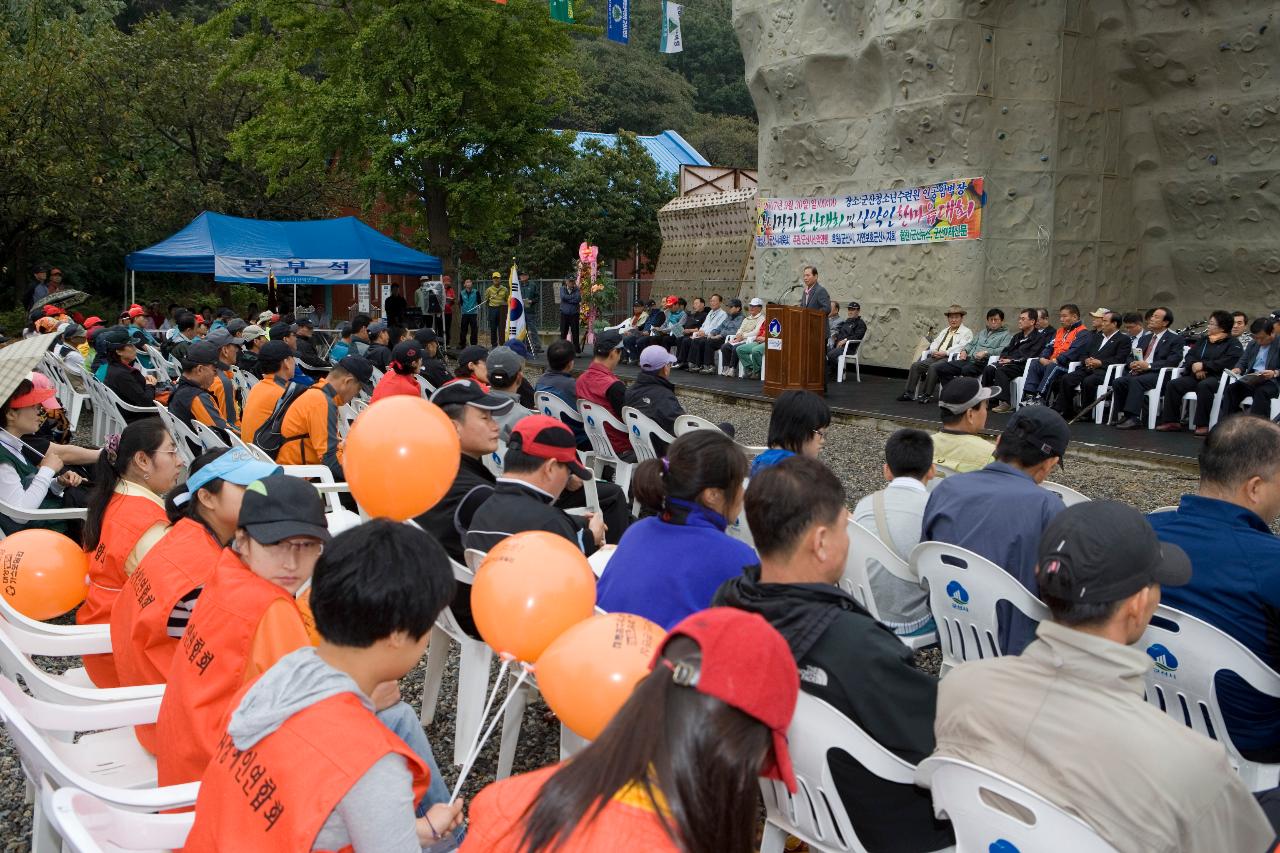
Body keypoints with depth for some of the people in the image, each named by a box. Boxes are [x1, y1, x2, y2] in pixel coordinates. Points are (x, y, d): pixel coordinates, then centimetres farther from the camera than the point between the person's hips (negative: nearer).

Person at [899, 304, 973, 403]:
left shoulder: (967, 332, 6)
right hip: (936, 357, 7)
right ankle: (909, 393, -16)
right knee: (915, 365, -13)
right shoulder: (944, 331, 30)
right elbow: (935, 342, 21)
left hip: (950, 358, -7)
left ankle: (927, 395, -29)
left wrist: (945, 352, -18)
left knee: (933, 367, -35)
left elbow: (961, 346, -9)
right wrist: (934, 351, -3)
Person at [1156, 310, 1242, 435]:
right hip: (1196, 376, 7)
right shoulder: (1203, 340, 24)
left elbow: (1227, 362, -13)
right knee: (1172, 384, -16)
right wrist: (1194, 366, -7)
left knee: (1204, 385, -39)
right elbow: (1189, 355, 16)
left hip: (1216, 377, -7)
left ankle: (1202, 425, -35)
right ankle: (1172, 422, -14)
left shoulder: (1233, 343, 3)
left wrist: (1203, 365, -15)